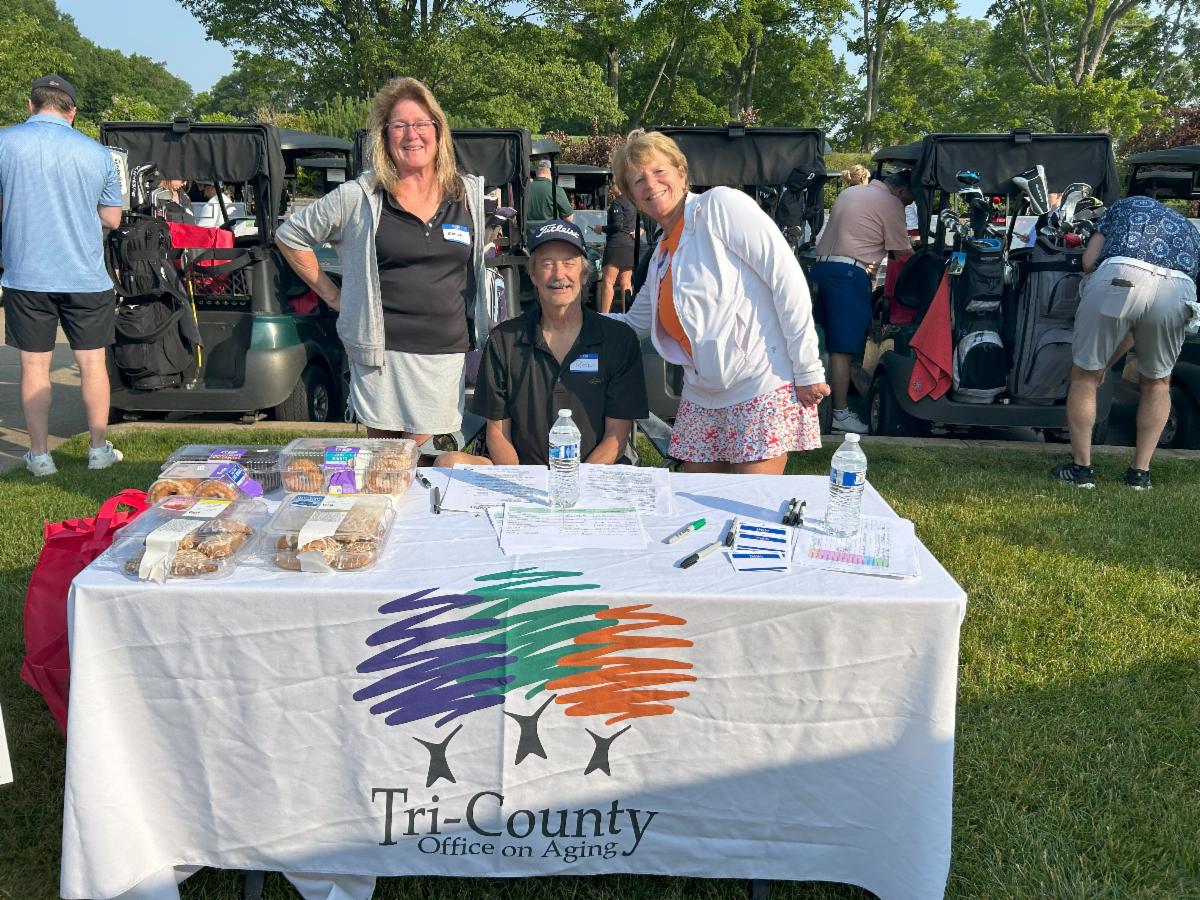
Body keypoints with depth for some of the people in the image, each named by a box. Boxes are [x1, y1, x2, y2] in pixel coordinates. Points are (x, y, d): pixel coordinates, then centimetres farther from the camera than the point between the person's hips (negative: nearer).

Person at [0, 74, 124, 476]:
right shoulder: (97, 153, -1)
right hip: (86, 277, 1)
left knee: (34, 365, 8)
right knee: (92, 362, 10)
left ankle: (39, 455, 14)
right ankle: (99, 449, 17)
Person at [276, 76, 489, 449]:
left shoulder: (471, 195, 6)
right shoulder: (359, 198, -2)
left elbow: (483, 263, 21)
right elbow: (290, 235, 8)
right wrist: (332, 295, 4)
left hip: (448, 352, 2)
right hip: (382, 350, -2)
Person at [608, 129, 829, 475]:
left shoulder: (720, 205, -8)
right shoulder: (661, 256, 15)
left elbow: (787, 277, -14)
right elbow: (634, 324, 27)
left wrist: (807, 368, -17)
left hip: (763, 385, -7)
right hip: (701, 397, 8)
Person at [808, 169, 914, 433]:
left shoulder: (850, 192, 24)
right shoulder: (890, 203, -1)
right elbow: (902, 254, 0)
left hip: (821, 265, 9)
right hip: (849, 272, -9)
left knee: (829, 341, 13)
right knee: (843, 348, -8)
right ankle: (841, 414, -6)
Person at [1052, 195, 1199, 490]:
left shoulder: (1127, 205, 35)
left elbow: (1089, 261, 17)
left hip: (1120, 276, -3)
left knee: (1085, 376, 15)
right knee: (1157, 382, 25)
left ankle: (1081, 468, 20)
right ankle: (1140, 472, 28)